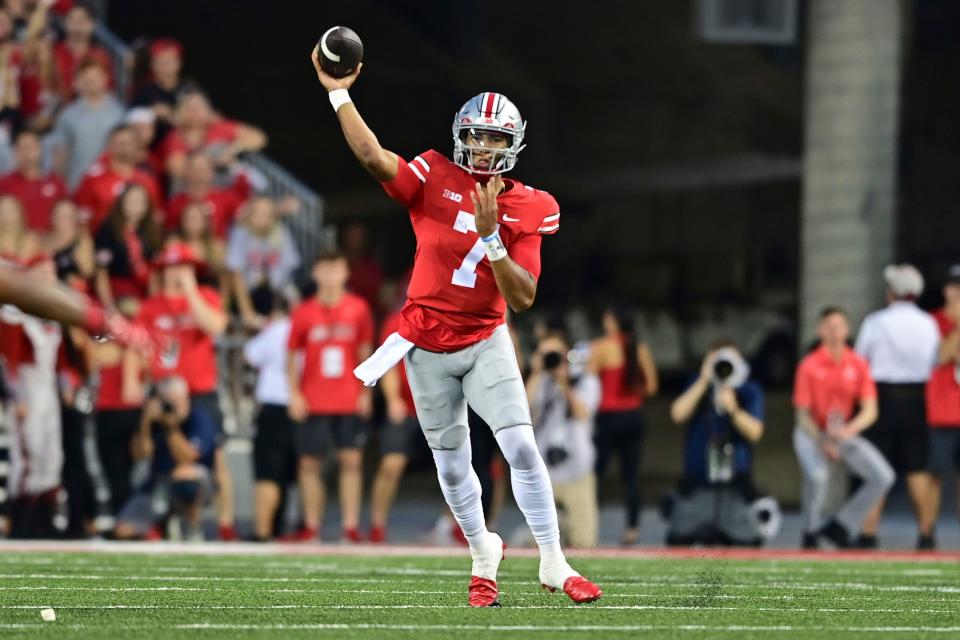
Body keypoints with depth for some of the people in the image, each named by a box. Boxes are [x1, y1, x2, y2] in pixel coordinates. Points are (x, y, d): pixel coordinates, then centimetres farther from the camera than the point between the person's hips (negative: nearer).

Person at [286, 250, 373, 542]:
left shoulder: (358, 309, 3)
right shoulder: (304, 313, 0)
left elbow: (364, 353, 10)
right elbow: (292, 356, 5)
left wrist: (365, 392, 5)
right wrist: (294, 394, -3)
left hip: (350, 402, 0)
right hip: (312, 403, 0)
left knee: (351, 461, -4)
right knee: (309, 463, 0)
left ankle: (351, 526, -3)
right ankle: (311, 527, 5)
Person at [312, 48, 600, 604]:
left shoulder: (526, 209, -6)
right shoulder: (435, 180, -7)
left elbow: (523, 297, -13)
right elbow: (373, 157, -24)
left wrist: (492, 236, -25)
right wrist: (339, 94, -28)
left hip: (485, 343, 0)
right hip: (429, 345, 1)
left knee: (522, 448, -13)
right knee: (452, 465, 10)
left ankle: (553, 562, -4)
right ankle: (483, 553, 34)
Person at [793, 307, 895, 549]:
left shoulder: (858, 365, -3)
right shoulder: (809, 366, -11)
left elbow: (870, 411, -6)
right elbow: (803, 414, -10)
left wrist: (849, 429, -27)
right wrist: (823, 443, -25)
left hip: (845, 435, 4)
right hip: (812, 433, -4)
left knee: (884, 476, -13)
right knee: (818, 475, -34)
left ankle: (840, 526, 1)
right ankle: (811, 532, -7)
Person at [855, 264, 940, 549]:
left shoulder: (876, 322, -6)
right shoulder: (929, 324, 3)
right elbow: (934, 364, 7)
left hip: (883, 396, -3)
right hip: (917, 397, 3)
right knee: (917, 469, 6)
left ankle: (868, 533, -5)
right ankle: (926, 533, 4)